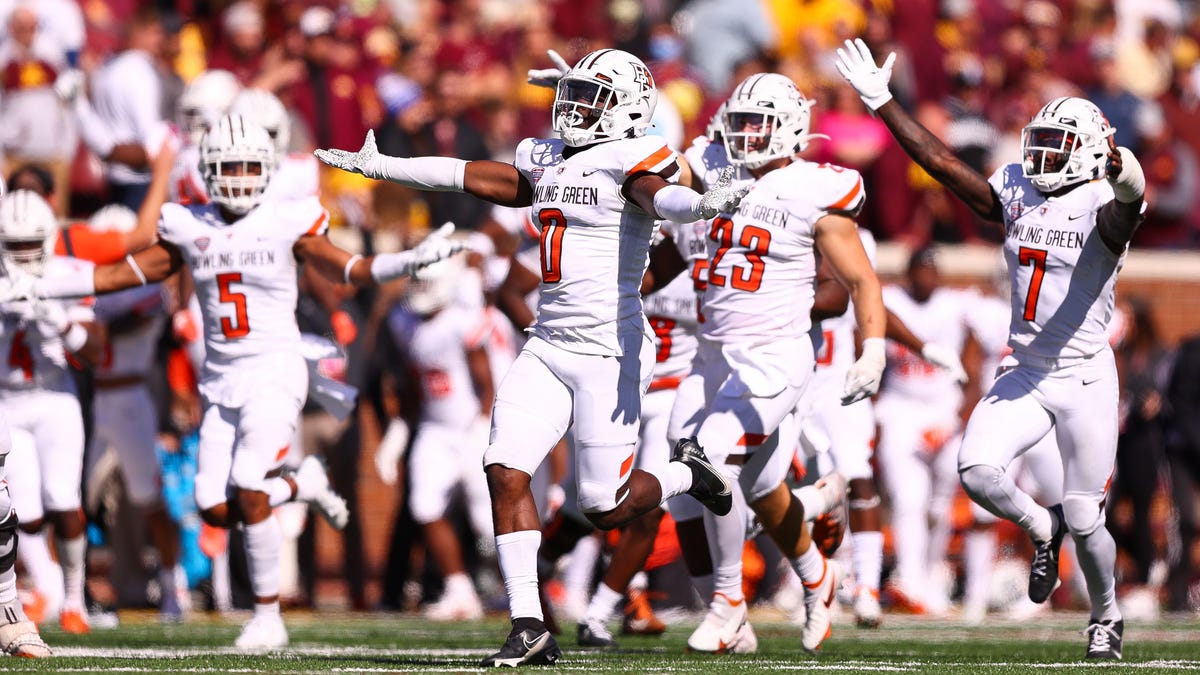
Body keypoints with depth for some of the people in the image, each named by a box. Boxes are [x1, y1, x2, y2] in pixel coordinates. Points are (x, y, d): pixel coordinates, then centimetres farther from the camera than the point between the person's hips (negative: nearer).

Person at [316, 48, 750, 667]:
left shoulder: (627, 161, -10)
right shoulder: (549, 163, 13)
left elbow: (659, 194, -31)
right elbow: (474, 176, 25)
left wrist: (703, 203, -55)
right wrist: (380, 168, 33)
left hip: (609, 350, -7)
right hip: (549, 344, 7)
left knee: (607, 509, -5)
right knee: (505, 470, -7)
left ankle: (686, 476, 28)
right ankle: (528, 627, -3)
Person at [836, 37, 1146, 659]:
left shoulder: (1101, 205, -13)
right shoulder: (1016, 196, 5)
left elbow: (1125, 210, -37)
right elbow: (944, 164, 7)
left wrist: (1126, 181, -61)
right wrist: (882, 105, 3)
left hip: (1085, 379, -5)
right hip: (1023, 375, 5)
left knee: (1084, 520, -1)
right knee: (976, 469, -20)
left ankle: (1106, 614, 28)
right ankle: (1041, 530, 12)